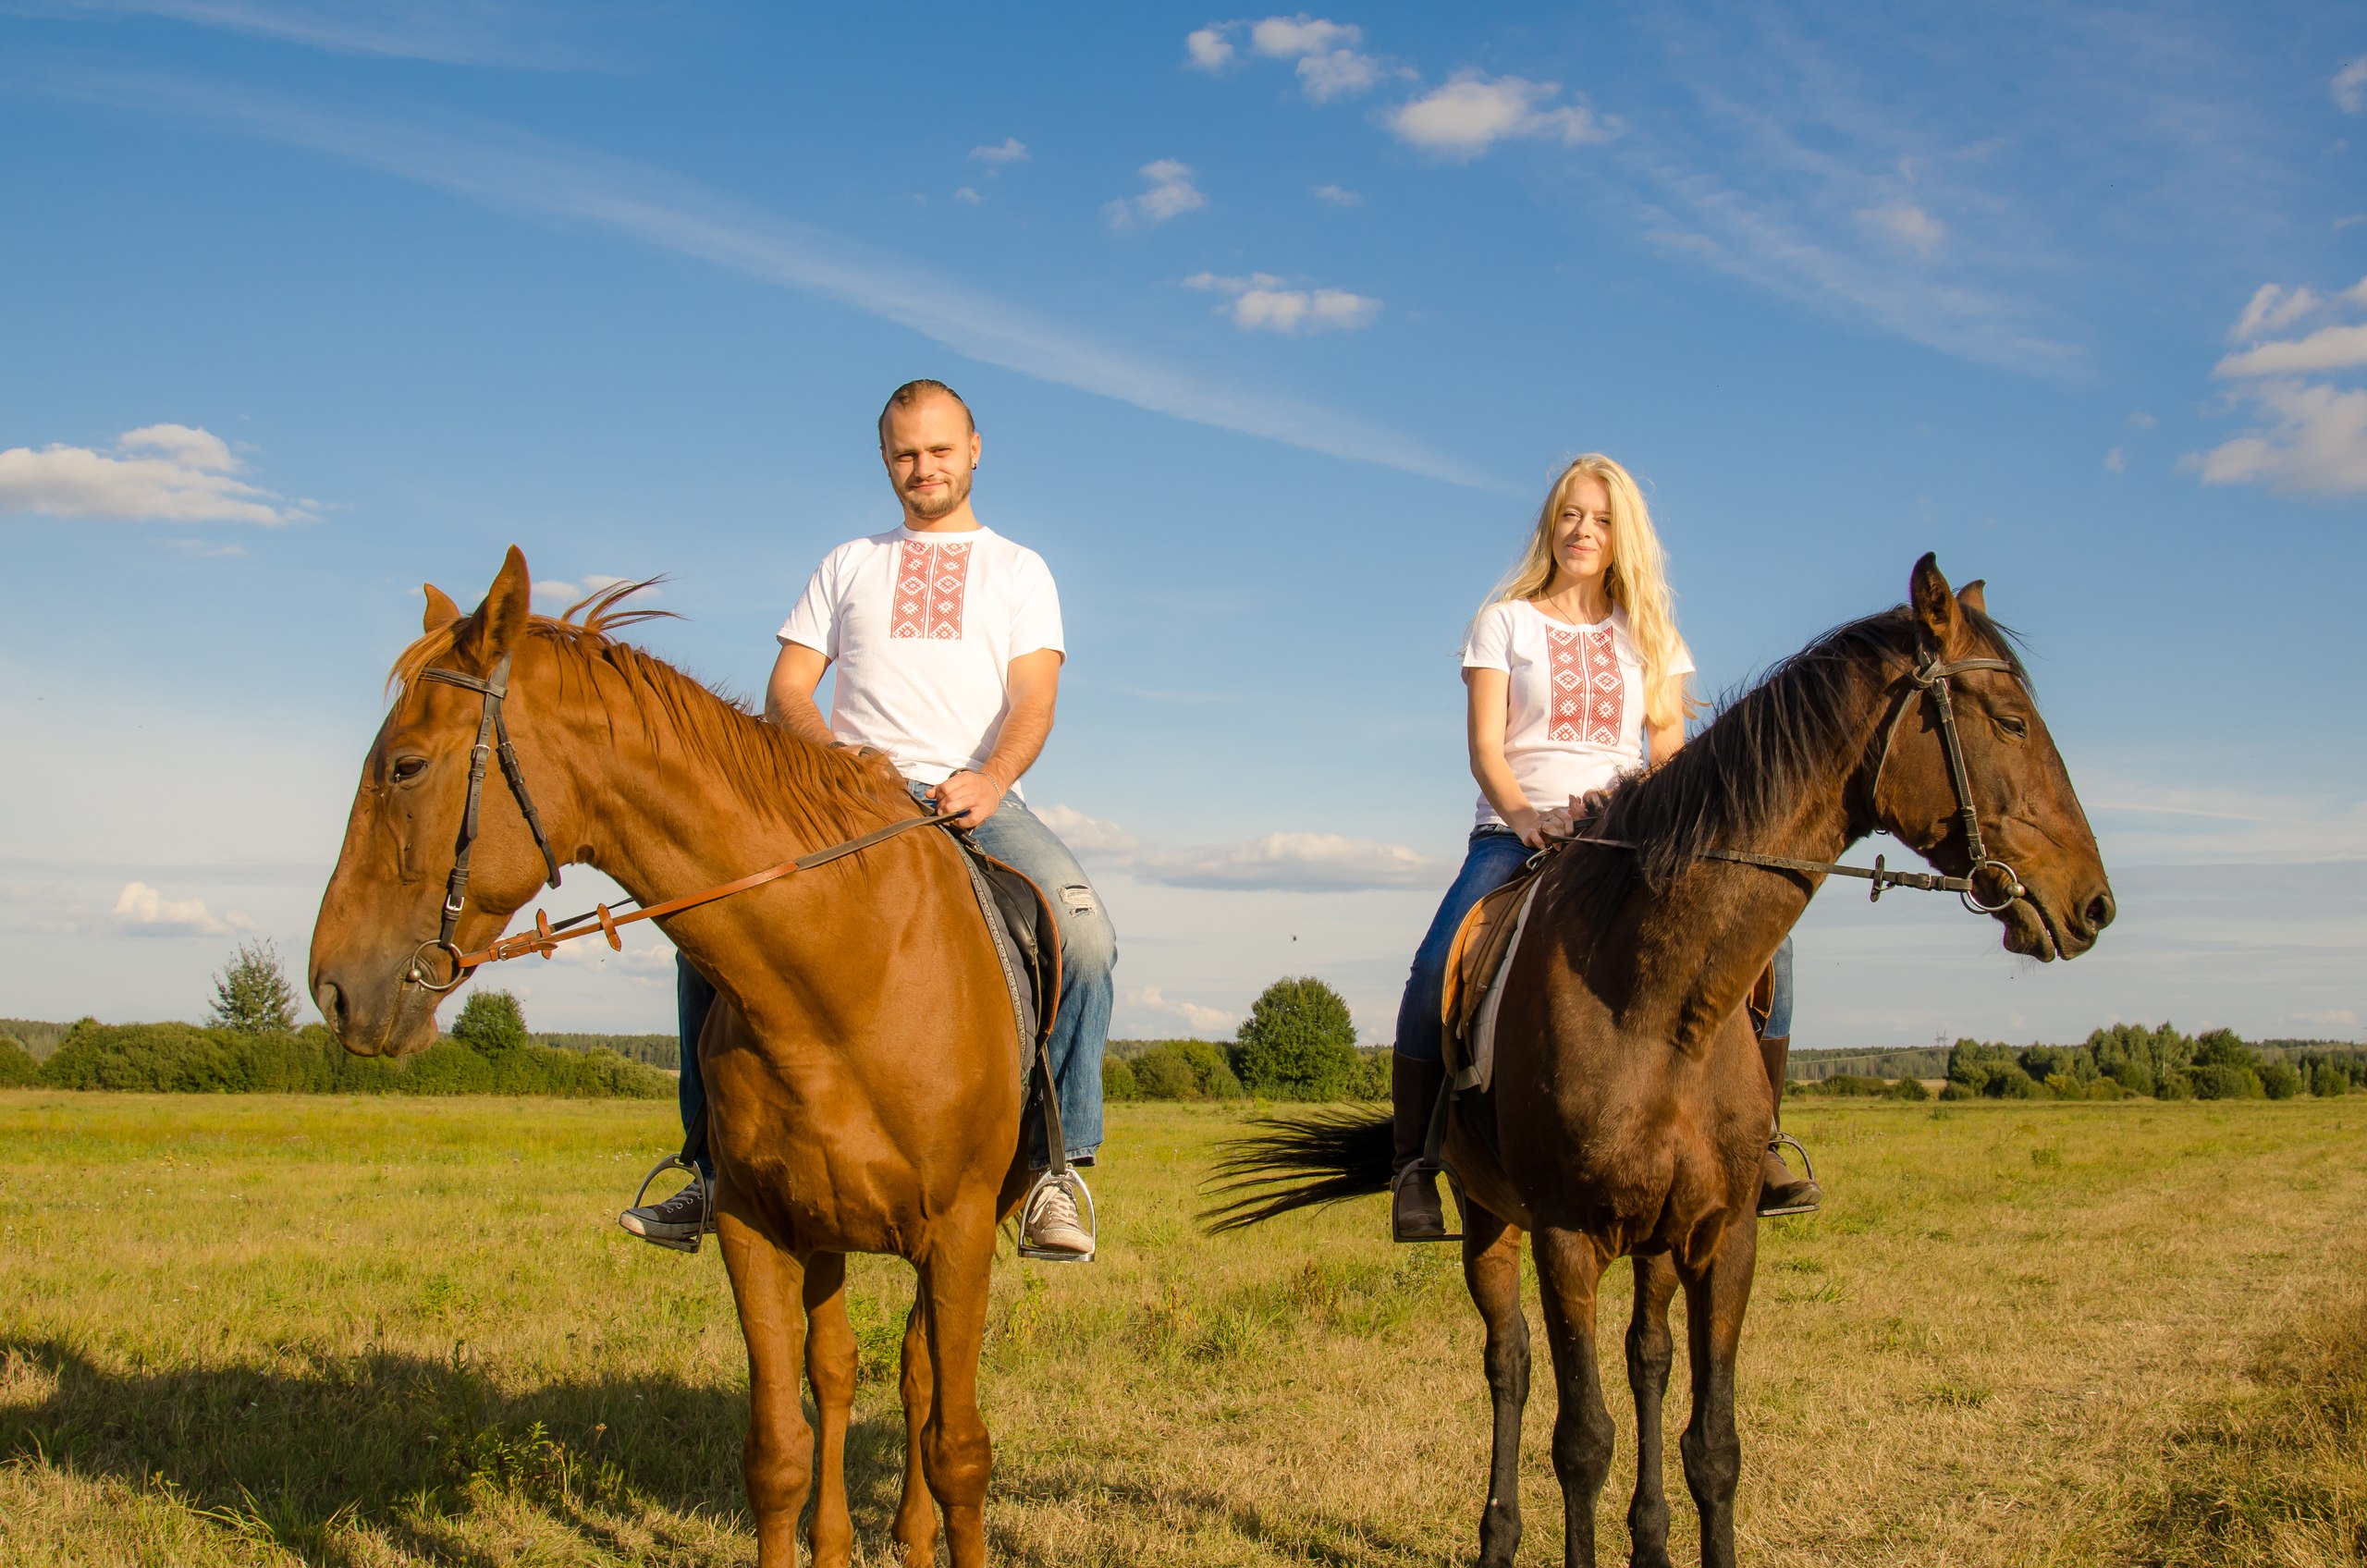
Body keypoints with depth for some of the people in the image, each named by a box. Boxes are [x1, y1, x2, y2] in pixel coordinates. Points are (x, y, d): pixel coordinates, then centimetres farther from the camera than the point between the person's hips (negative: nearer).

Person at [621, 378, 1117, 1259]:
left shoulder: (1019, 571, 20)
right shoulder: (849, 566, 25)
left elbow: (1034, 698, 4)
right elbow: (786, 692, 15)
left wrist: (989, 779, -19)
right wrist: (831, 750, -9)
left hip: (975, 799, -1)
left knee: (1082, 937, -31)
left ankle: (1055, 1165, -22)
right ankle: (717, 1168, -11)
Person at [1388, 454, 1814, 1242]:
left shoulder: (1651, 634, 16)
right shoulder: (1506, 620, 9)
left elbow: (1670, 751, 8)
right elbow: (1484, 744, -2)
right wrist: (1524, 817, -22)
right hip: (1515, 834, -2)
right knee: (1438, 968, -30)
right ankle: (1413, 1165, -15)